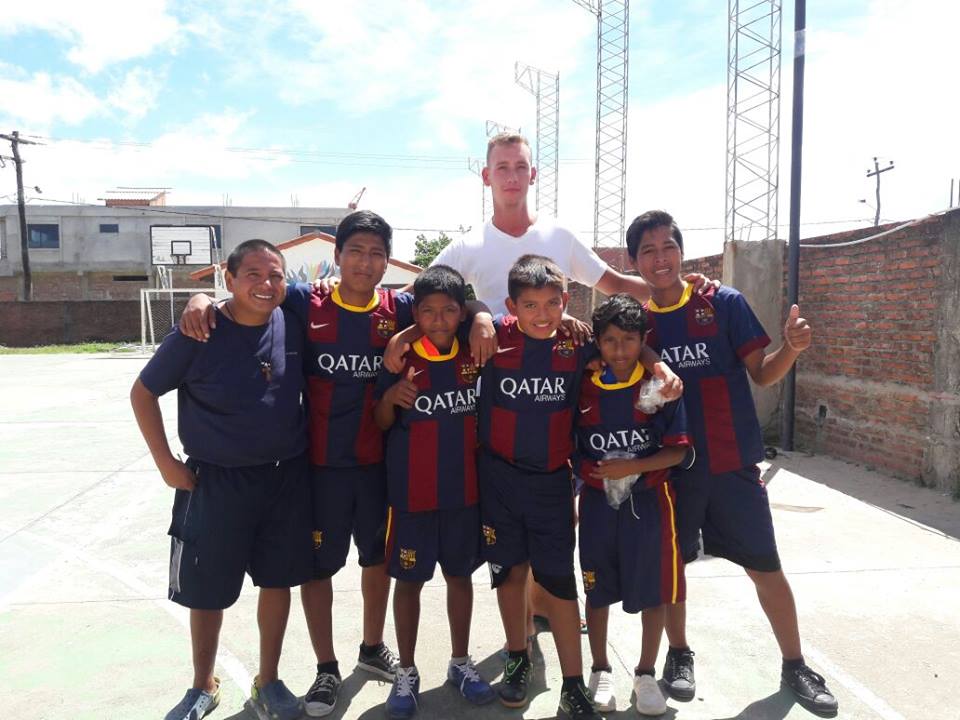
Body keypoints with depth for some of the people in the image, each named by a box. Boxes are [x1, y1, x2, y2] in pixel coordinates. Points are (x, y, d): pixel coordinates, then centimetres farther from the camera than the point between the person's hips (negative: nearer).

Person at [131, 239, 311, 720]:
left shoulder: (292, 325, -4)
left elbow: (310, 391, 13)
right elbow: (143, 393, -2)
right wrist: (166, 463, -6)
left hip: (288, 478, 3)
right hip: (216, 481, -2)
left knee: (277, 580, 13)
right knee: (207, 591, 11)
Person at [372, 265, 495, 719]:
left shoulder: (475, 354, -2)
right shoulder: (401, 359, -9)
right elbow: (382, 424, -4)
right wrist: (390, 398, -24)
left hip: (464, 489, 3)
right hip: (411, 491, -2)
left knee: (460, 575, 15)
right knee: (409, 579, 10)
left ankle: (460, 662, 34)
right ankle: (406, 671, 28)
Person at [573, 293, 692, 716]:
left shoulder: (660, 387, -8)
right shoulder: (584, 388, -3)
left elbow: (678, 450, -8)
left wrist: (633, 467, -19)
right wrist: (587, 469, -6)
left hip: (648, 501, -1)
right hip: (598, 502, 1)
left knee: (654, 591, 9)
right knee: (597, 590, 12)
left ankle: (645, 674, 30)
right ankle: (600, 672, 31)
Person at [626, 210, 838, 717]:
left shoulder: (724, 303, -5)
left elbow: (762, 374, -5)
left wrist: (792, 348, -23)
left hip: (732, 464, -1)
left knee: (765, 567, 9)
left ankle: (795, 666, 29)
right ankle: (679, 655, 33)